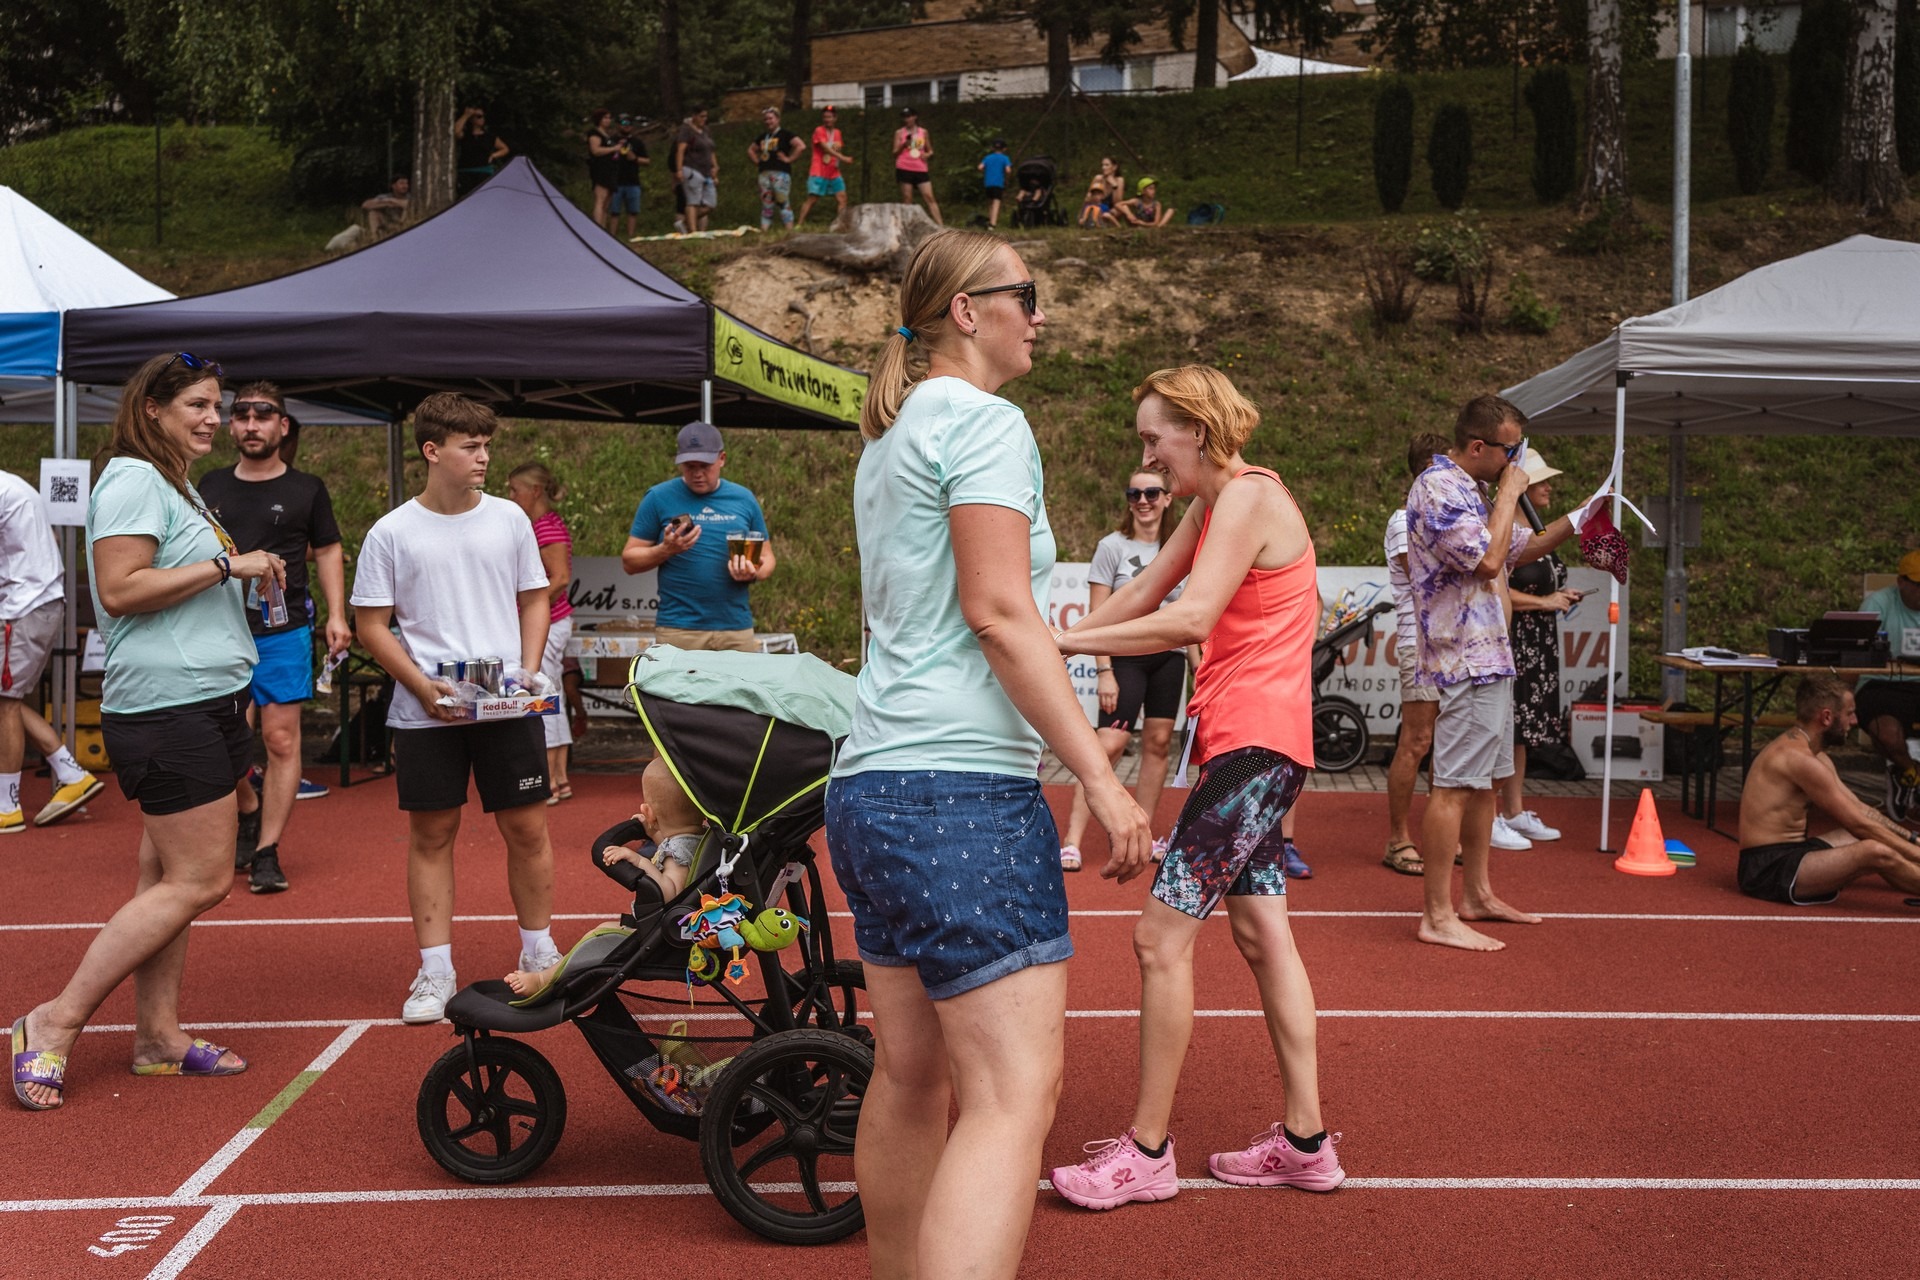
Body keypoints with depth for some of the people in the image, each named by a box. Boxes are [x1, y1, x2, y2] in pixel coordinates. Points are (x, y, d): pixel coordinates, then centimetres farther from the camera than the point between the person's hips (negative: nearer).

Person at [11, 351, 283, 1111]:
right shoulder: (133, 479, -11)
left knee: (170, 878, 11)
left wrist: (243, 576, 13)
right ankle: (54, 1024, -3)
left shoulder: (174, 485, 21)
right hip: (167, 705, -10)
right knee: (199, 882, -10)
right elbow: (119, 590, -21)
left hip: (205, 705, 10)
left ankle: (158, 1034, 16)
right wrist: (225, 565, -18)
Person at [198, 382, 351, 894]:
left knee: (282, 741, -5)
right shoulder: (210, 486, 12)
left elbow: (328, 551, 10)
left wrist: (336, 615, -1)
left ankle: (267, 852, 2)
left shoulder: (307, 489, 5)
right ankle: (248, 814, 31)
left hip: (284, 631, -2)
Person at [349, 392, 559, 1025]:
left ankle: (539, 954, 21)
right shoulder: (392, 533, -1)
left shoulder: (509, 518, 6)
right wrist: (425, 688, -11)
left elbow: (534, 600, 13)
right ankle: (436, 972, 13)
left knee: (527, 829, 5)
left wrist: (528, 672, -1)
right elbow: (372, 625, 0)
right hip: (424, 712, -2)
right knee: (431, 834, 4)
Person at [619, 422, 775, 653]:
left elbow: (767, 557, 17)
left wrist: (754, 573, -6)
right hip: (678, 631, -3)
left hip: (737, 629, 3)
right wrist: (666, 549, -15)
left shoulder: (744, 499, 11)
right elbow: (629, 560, 4)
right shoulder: (659, 498, 2)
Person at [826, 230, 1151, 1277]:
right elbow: (1000, 615, -16)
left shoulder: (887, 440, 22)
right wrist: (1101, 777, -15)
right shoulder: (986, 421, -6)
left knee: (911, 1073, 14)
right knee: (1014, 1094, -13)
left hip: (869, 786, 10)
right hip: (962, 792, -10)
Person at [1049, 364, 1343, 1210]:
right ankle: (1305, 1142, 19)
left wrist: (1062, 641, -23)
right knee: (1260, 933, 12)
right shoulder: (1211, 506, 16)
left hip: (1255, 743, -10)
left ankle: (1146, 1152, 0)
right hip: (1248, 746, 10)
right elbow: (1141, 594, 18)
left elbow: (1191, 618, -25)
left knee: (1161, 934, -8)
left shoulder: (1250, 498, -15)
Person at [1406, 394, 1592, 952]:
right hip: (1465, 660, -11)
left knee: (1484, 780, 16)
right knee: (1455, 785, -9)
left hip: (1490, 657, 11)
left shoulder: (1468, 490, 18)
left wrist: (1577, 521, 16)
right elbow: (1487, 559, -24)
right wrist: (1509, 493, -12)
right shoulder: (1437, 488, -15)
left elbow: (1517, 549, 28)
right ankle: (1438, 916, -6)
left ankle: (1477, 895, 26)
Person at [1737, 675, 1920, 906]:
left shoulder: (1814, 755, 15)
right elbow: (1859, 824, -17)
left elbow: (1861, 809, 20)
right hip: (1769, 869, -12)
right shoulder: (1799, 759, -18)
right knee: (1876, 853, -25)